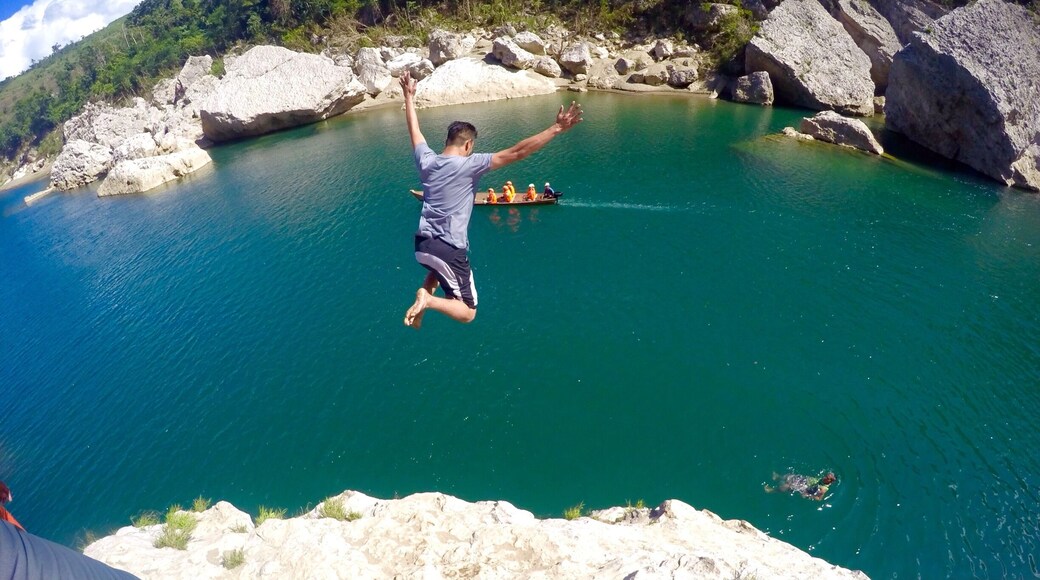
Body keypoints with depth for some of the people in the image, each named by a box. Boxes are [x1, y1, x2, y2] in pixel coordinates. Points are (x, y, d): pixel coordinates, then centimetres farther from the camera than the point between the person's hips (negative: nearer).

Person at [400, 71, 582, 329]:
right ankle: (429, 300, -15)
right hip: (449, 249, -6)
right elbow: (516, 153, -17)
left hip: (422, 244, 7)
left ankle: (423, 295, 18)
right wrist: (556, 129, -14)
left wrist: (409, 96, 39)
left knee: (440, 269, 43)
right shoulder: (469, 164, -12)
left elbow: (414, 131, 24)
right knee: (467, 312, 10)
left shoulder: (426, 160, 4)